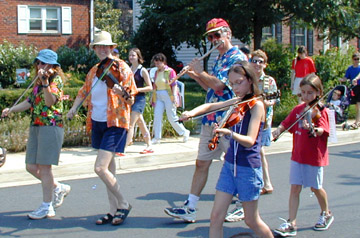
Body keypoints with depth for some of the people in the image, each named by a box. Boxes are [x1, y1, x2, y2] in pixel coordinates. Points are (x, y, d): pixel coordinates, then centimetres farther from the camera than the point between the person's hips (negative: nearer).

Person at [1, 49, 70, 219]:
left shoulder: (56, 79, -7)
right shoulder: (38, 82, 17)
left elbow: (50, 101, -23)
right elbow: (30, 102, 23)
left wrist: (45, 82, -38)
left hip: (50, 126, -8)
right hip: (35, 126, 8)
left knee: (44, 167, -6)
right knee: (31, 167, 8)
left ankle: (47, 207, 4)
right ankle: (59, 188, 28)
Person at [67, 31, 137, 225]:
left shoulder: (121, 67, -7)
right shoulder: (94, 71, 11)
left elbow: (131, 99, -9)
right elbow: (84, 92, 24)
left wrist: (121, 92, -31)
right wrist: (74, 108, 8)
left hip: (114, 123, -7)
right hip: (97, 122, 7)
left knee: (100, 168, -15)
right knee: (109, 169, 11)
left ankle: (123, 204, 2)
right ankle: (114, 211, 19)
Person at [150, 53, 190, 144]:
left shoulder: (170, 71, -5)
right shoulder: (157, 72, 14)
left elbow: (174, 85, -9)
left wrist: (175, 96, -16)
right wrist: (153, 98, 15)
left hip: (168, 96, -6)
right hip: (159, 97, 6)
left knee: (172, 117, -2)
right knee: (157, 116, -7)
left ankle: (185, 132, 18)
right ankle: (157, 138, -3)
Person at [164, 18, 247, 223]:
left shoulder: (237, 57, -11)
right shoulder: (219, 59, 18)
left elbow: (219, 84, -22)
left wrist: (201, 72, -7)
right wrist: (195, 76, 10)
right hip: (211, 119, 9)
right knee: (202, 163, 7)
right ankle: (190, 208, 10)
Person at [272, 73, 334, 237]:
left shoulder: (320, 111, -10)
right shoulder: (298, 110, 4)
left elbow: (322, 131, -24)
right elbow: (286, 124, 9)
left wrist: (313, 129, -46)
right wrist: (278, 131, -11)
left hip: (315, 156, -4)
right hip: (298, 155, 4)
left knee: (315, 187, 11)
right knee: (295, 188, -1)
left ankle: (326, 214, 37)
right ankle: (291, 224, -1)